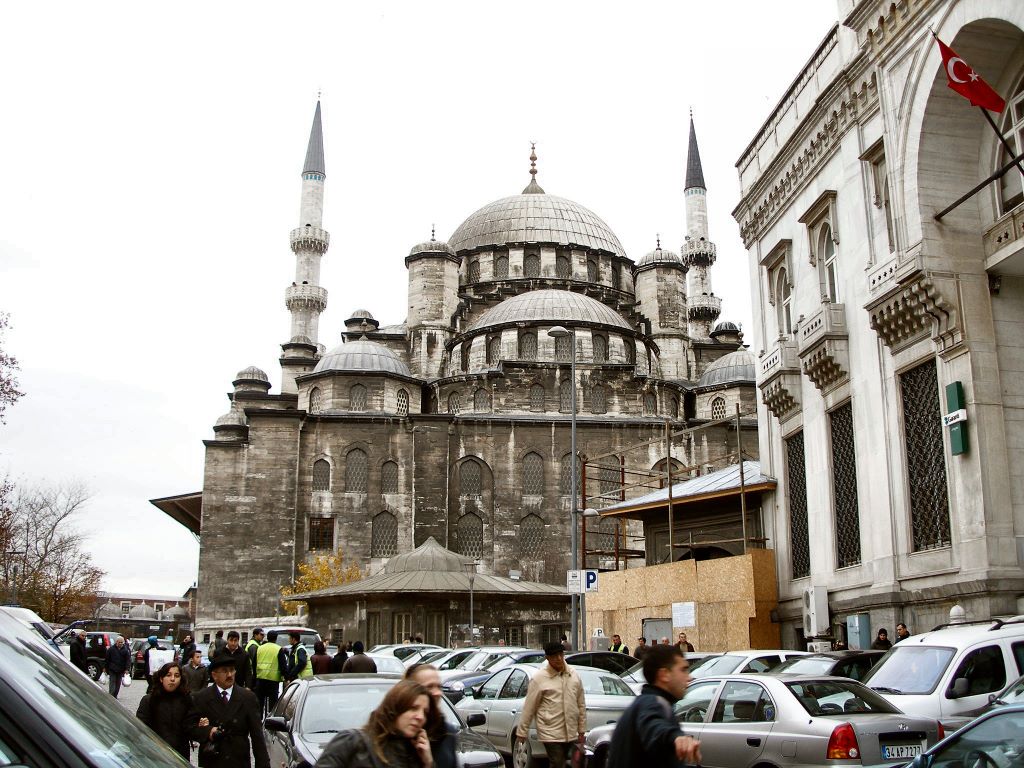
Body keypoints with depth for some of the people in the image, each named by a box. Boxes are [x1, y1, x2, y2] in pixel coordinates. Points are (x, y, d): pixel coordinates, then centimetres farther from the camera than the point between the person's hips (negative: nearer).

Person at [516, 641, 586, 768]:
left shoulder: (574, 675, 6)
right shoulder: (539, 679, -8)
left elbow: (581, 705, 12)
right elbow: (528, 708, -5)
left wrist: (581, 731, 11)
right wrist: (521, 733, -3)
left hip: (571, 734, 5)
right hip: (551, 734, -5)